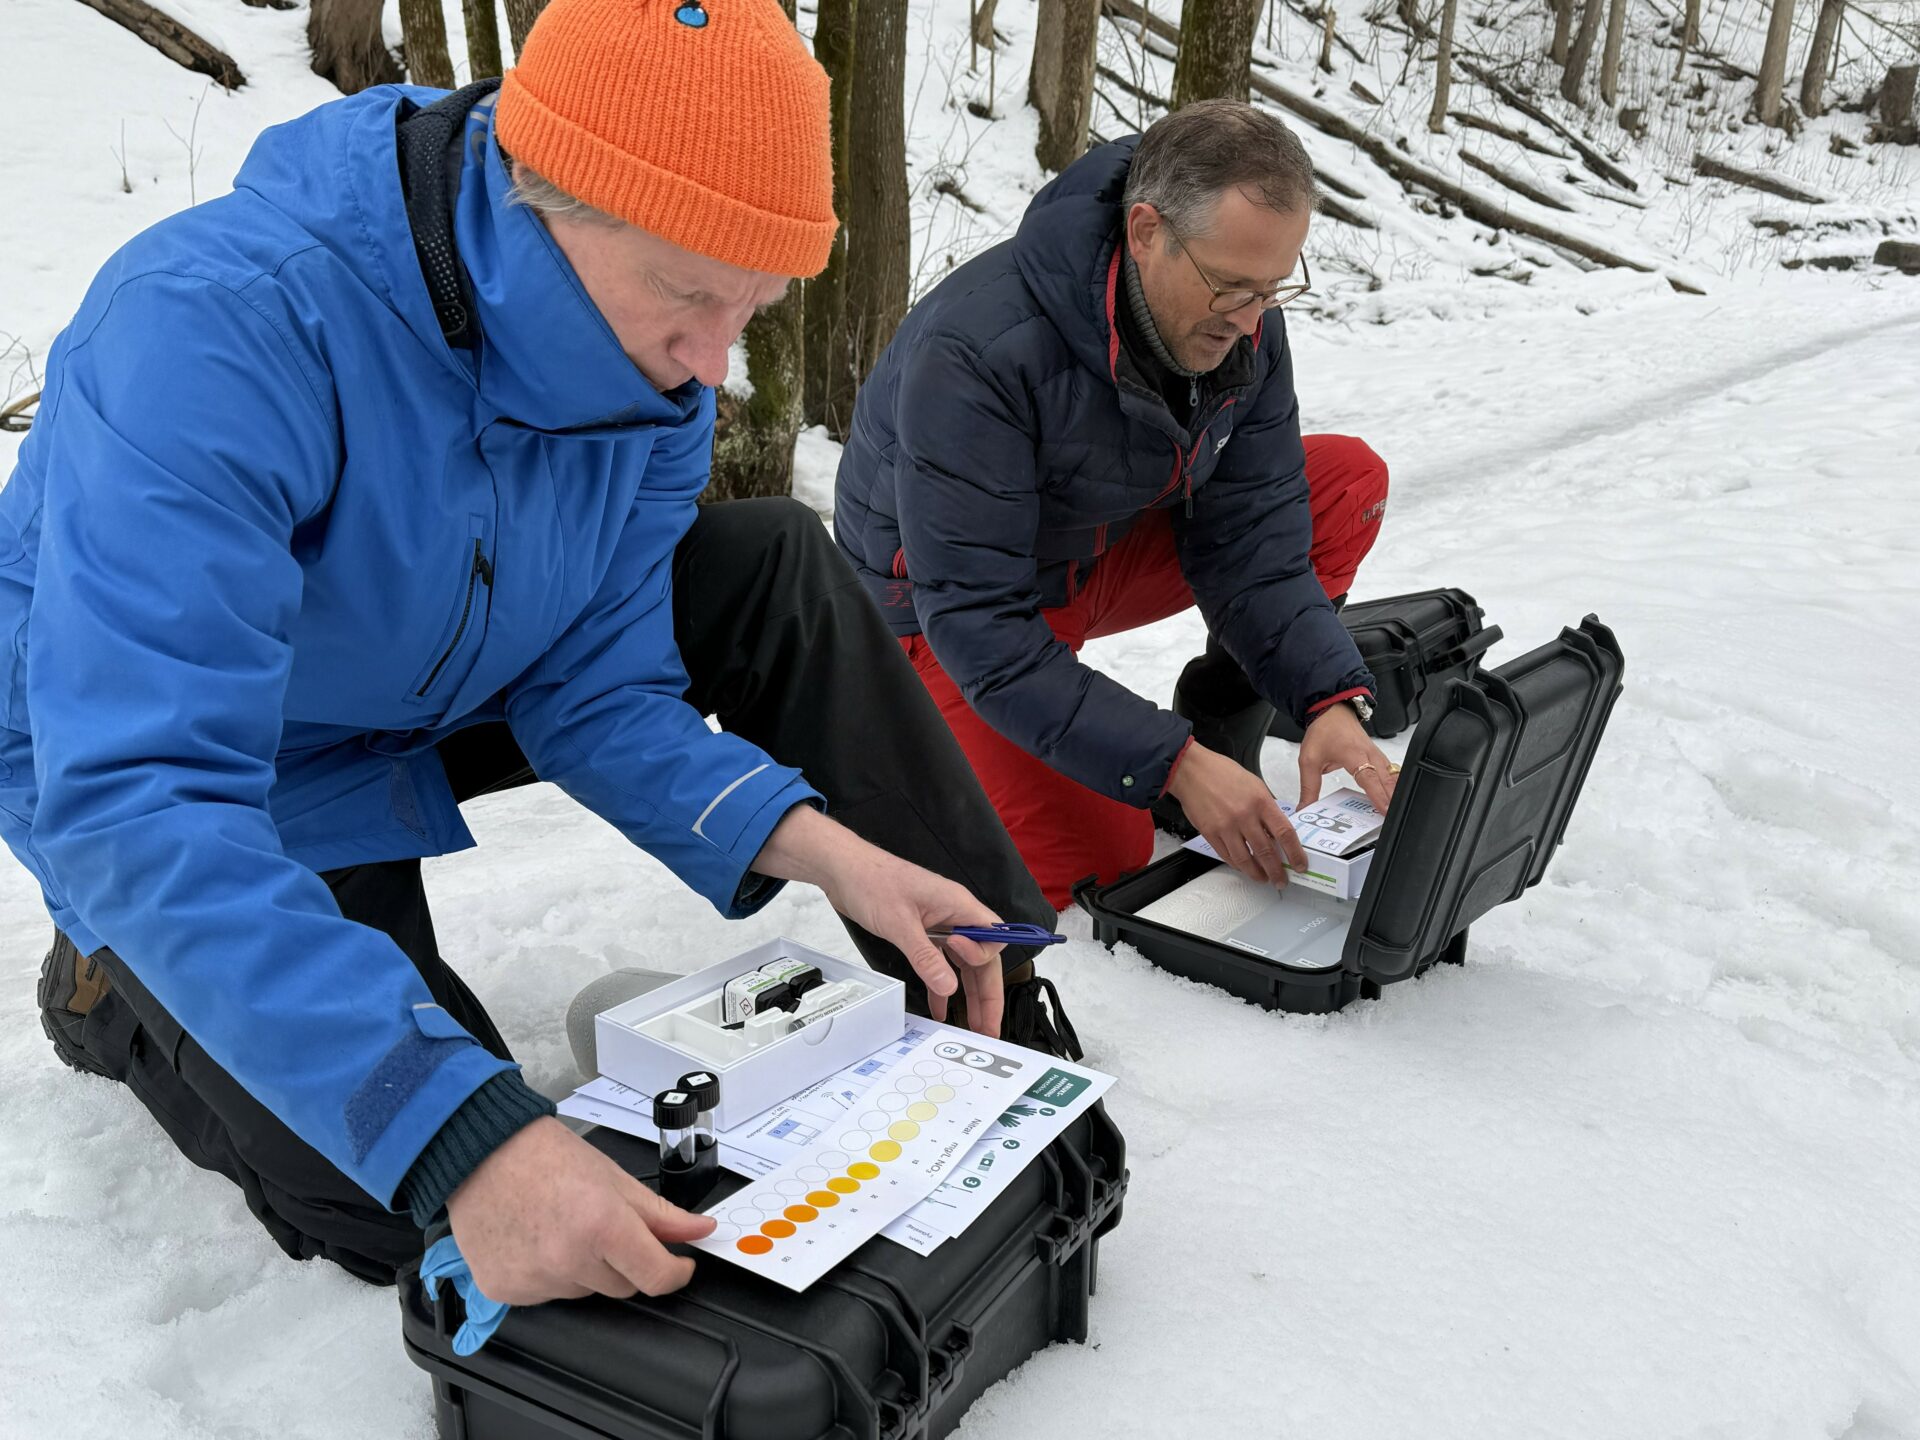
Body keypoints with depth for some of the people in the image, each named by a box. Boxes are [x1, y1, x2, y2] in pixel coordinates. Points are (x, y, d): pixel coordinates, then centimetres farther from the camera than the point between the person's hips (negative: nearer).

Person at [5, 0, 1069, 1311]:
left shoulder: (651, 355, -16)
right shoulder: (218, 331, -37)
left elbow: (597, 690, -11)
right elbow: (139, 803, -43)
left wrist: (820, 846, -27)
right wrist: (464, 1136, -51)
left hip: (426, 694, 6)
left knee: (778, 567, -9)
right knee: (413, 1215, -14)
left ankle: (1005, 1021, 0)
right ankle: (120, 987, 14)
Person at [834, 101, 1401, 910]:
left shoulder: (1237, 321, -15)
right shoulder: (977, 351, -35)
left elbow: (1250, 540, -10)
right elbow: (978, 624, -35)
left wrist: (1330, 701, -27)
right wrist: (1172, 764, -40)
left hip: (1104, 550, 6)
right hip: (946, 609, -6)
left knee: (1349, 481, -9)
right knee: (1096, 864, -22)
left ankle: (1219, 729, 1)